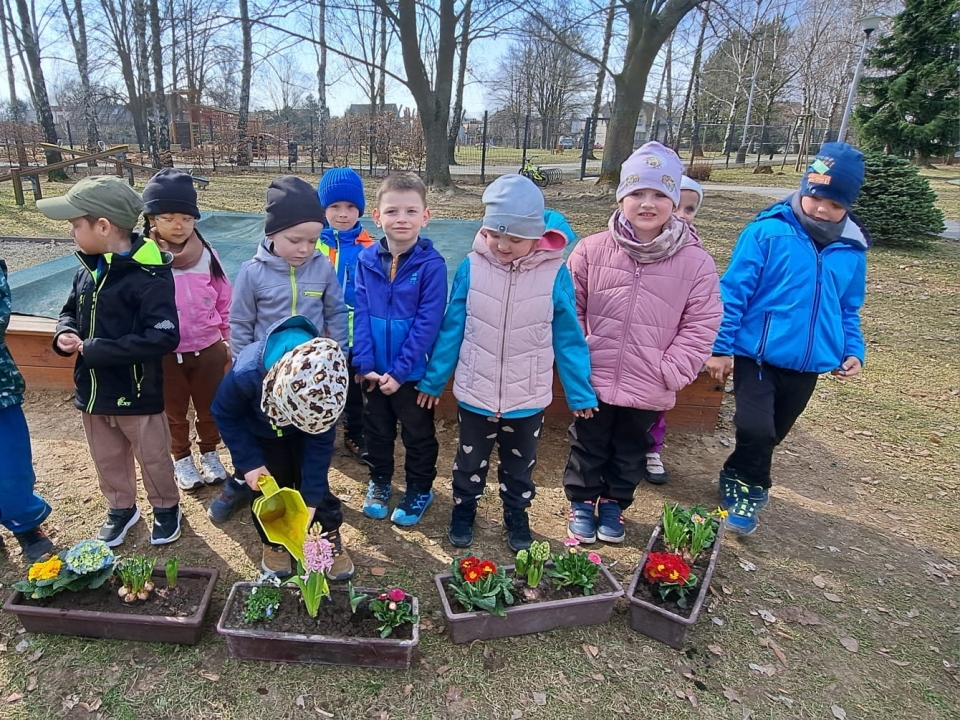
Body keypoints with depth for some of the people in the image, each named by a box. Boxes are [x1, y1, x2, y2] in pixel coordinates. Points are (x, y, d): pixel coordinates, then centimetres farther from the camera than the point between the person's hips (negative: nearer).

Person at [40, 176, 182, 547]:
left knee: (153, 458, 14)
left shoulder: (149, 275, -23)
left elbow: (164, 337, -29)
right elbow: (71, 310, 16)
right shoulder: (88, 268, 1)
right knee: (107, 459, 23)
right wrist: (65, 334, -8)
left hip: (136, 393, -7)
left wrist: (94, 349, -25)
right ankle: (121, 508, 44)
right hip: (92, 390, 7)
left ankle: (166, 507, 37)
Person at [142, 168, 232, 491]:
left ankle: (210, 454, 40)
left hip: (209, 349, 2)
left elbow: (224, 300, 4)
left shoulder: (206, 254, -5)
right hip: (165, 354, -1)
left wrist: (229, 338, 8)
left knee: (209, 408, 18)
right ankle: (181, 459, 39)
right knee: (174, 412, 18)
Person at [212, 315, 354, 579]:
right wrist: (249, 462, -20)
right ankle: (274, 542, 33)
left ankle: (331, 539, 23)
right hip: (259, 435, 0)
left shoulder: (326, 378, -38)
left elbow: (321, 439, -25)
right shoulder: (246, 373, -44)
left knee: (315, 482, 2)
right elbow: (224, 414, -20)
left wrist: (311, 501, -22)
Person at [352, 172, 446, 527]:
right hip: (374, 371, 3)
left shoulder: (431, 264, -14)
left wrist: (399, 370, -18)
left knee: (418, 435, 16)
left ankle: (419, 490, 37)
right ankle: (379, 481, 44)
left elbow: (428, 322, -17)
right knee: (376, 430, 21)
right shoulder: (366, 260, -4)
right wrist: (364, 363, -13)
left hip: (414, 372, -3)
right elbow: (361, 313, -4)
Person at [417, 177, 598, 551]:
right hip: (475, 393, 1)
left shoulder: (555, 273, -14)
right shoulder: (471, 267, -13)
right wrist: (432, 379, 3)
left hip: (528, 399, 0)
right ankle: (463, 511, 47)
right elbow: (451, 330, -3)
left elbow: (568, 337, -6)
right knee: (470, 461, 22)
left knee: (519, 467, 22)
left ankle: (516, 517, 47)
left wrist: (580, 392, -1)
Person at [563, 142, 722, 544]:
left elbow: (701, 326, -5)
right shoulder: (592, 250, -8)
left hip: (648, 390, 1)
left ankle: (613, 504, 45)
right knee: (588, 447, 17)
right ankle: (582, 502, 41)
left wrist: (670, 371, -12)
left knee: (631, 452, 21)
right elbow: (570, 309, 0)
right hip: (593, 380, 0)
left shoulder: (696, 262, -8)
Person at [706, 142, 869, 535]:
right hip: (758, 355, -4)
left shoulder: (852, 249, 3)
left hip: (807, 365, 5)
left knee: (771, 434, 16)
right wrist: (721, 346, -12)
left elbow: (848, 310, 15)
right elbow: (733, 291, -10)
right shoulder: (768, 231, -11)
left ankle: (740, 481, 40)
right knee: (756, 429, -16)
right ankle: (750, 487, 12)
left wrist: (853, 350, 2)